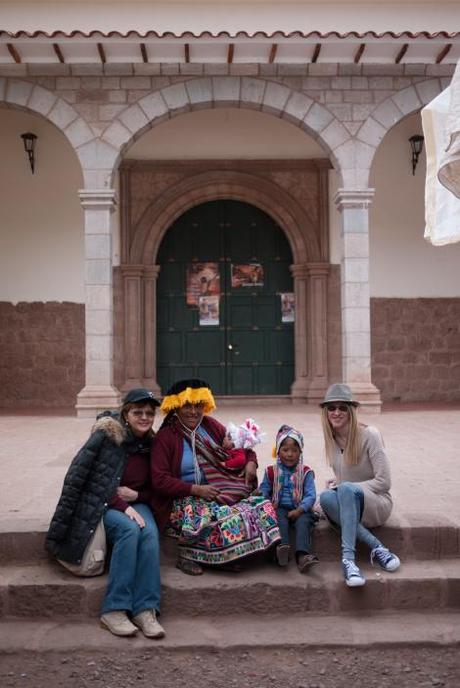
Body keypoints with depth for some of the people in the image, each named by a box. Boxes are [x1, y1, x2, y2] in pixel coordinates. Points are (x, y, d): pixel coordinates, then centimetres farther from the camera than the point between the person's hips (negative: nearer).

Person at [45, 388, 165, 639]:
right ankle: (114, 609, -27)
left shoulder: (151, 444, 5)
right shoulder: (106, 435, -9)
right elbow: (78, 475, -15)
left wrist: (136, 495, -10)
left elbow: (154, 488, 14)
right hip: (101, 504, -4)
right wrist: (121, 505, -20)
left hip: (135, 503, 4)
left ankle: (145, 609, -27)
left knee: (150, 533, -28)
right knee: (130, 529, -33)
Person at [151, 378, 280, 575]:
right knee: (220, 516, -34)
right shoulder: (165, 437, -6)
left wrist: (250, 462, -3)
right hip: (185, 497, -5)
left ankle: (231, 556, -3)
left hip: (220, 490, 6)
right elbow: (160, 480, -12)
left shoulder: (211, 426, 9)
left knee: (260, 506, -15)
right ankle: (186, 556, -11)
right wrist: (196, 489, -21)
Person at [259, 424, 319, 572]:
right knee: (281, 520, -31)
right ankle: (282, 550, -51)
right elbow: (263, 492, 10)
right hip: (279, 509, 1)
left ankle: (302, 556, -47)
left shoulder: (306, 472, 6)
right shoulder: (271, 472, 11)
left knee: (303, 522, -30)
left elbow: (311, 495, -2)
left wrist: (299, 510, -18)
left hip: (299, 510, -1)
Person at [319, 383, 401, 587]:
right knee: (326, 497, -32)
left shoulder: (369, 434, -13)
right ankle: (377, 548, -30)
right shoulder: (331, 439, 5)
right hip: (348, 505, 5)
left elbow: (384, 482, -14)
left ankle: (348, 558, -42)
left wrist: (342, 486, -16)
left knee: (346, 489, -38)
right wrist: (335, 484, -3)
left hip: (377, 504, -5)